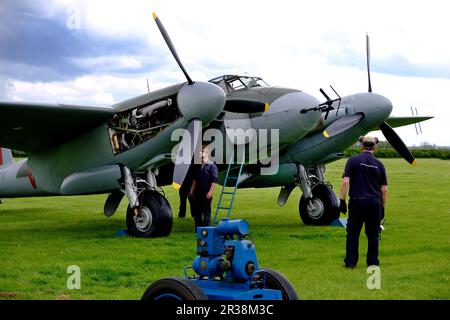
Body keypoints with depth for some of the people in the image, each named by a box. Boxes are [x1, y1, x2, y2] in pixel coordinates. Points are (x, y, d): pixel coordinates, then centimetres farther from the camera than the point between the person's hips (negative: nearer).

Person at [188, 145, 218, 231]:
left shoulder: (212, 165, -8)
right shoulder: (199, 166, 13)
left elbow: (214, 180, -12)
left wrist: (210, 192, -18)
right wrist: (192, 189, 15)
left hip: (206, 193, -7)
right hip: (198, 193, 7)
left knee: (206, 211, -1)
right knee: (196, 211, 11)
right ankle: (198, 229, 20)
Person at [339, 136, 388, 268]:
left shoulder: (353, 161, -3)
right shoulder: (379, 164, 5)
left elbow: (345, 182, -10)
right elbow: (384, 189, 5)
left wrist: (342, 200, -4)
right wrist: (382, 206, 14)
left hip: (357, 201, -2)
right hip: (375, 202, 2)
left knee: (353, 233, 6)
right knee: (373, 234, 9)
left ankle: (350, 262, 8)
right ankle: (373, 262, 12)